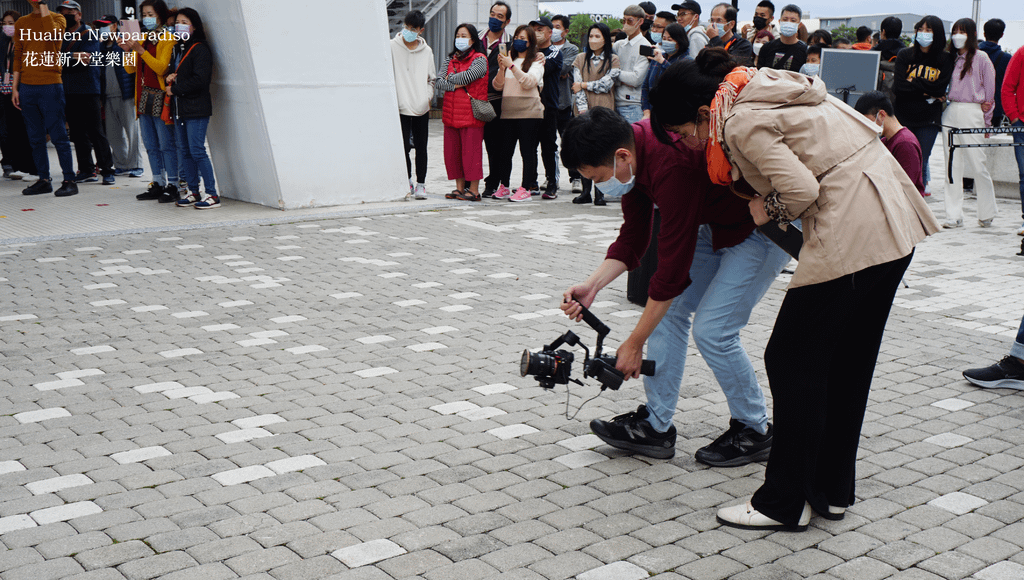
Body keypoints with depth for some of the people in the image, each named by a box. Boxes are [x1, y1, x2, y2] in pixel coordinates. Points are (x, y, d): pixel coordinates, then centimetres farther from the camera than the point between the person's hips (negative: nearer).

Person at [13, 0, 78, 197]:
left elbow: (52, 35, -22)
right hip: (27, 87, 5)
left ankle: (69, 181, -2)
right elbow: (18, 57, 16)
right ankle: (44, 180, 13)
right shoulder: (21, 23, 15)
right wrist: (15, 87, 11)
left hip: (50, 86, -5)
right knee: (35, 137, 7)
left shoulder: (57, 18, 2)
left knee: (58, 136, -5)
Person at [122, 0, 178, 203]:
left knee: (166, 144, -7)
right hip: (143, 97, 8)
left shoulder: (167, 38, -4)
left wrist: (140, 50, -20)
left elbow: (161, 67, -17)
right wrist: (128, 50, -2)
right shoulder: (144, 38, 17)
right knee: (151, 145, 10)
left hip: (160, 97, -8)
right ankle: (158, 184, 16)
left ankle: (172, 186, -3)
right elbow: (130, 69, 14)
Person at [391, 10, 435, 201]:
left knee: (421, 148, 4)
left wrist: (428, 97, 2)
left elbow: (432, 79, 17)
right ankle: (407, 184, 7)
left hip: (422, 108, 2)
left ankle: (421, 184, 13)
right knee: (403, 147, -5)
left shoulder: (426, 51, 9)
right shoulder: (393, 47, 2)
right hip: (401, 107, -2)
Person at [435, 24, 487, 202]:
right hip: (451, 112, 6)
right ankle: (460, 187, 16)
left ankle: (474, 190, -1)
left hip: (471, 112, -6)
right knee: (452, 151, 6)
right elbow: (439, 82, 5)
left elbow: (467, 76, -16)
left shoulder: (479, 59, -1)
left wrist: (450, 78, 0)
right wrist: (457, 85, -10)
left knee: (471, 150, -6)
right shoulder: (449, 59, 16)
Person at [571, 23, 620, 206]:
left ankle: (599, 193, -2)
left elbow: (607, 84, -6)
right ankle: (586, 191, 5)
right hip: (583, 111, 2)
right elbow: (577, 86, 2)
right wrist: (583, 110, -9)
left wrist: (583, 85, -1)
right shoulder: (581, 59, 12)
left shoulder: (613, 60, 7)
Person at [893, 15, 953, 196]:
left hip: (929, 120, 0)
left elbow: (940, 89, -8)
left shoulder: (945, 60, 4)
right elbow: (897, 86, -7)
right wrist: (927, 92, -11)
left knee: (921, 162, 0)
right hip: (903, 116, 0)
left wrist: (913, 83, -9)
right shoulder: (904, 55, 5)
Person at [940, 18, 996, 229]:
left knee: (977, 164, -4)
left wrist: (986, 120, 1)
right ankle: (954, 216, 4)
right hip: (950, 112, 5)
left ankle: (987, 213, 10)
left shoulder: (981, 58, 0)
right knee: (953, 166, 3)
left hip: (971, 112, -5)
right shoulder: (952, 59, 15)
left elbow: (989, 90, 1)